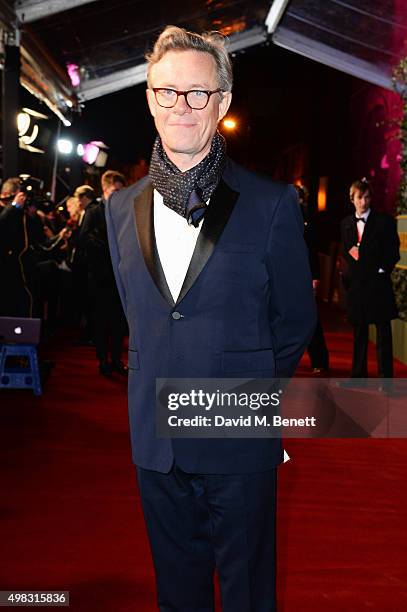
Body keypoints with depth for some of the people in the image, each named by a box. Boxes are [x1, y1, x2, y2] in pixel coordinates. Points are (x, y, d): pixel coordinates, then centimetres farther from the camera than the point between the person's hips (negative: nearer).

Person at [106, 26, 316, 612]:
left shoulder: (272, 203, -8)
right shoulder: (123, 206, 5)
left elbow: (296, 318, 0)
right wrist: (158, 383, 10)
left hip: (239, 438, -3)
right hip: (155, 440, 4)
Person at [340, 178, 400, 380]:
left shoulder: (384, 220, -2)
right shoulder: (346, 223, 10)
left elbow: (394, 252, -2)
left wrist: (382, 270, -9)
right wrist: (352, 255, -3)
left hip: (378, 282, -4)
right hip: (356, 282, 4)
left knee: (383, 332, 0)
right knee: (359, 331, 11)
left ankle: (385, 377, 5)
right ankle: (358, 374, 20)